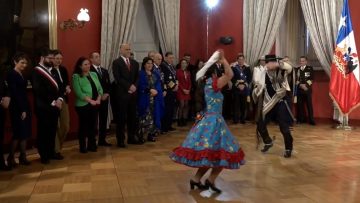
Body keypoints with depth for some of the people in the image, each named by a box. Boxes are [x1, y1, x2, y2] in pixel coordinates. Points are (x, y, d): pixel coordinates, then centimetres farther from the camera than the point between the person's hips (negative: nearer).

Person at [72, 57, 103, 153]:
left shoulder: (94, 74, 12)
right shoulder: (76, 77, -5)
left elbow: (100, 88, 9)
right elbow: (79, 92, -14)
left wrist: (98, 99, -7)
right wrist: (90, 100, -18)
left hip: (95, 104, 5)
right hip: (83, 105, -5)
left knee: (93, 125, 9)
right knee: (83, 126, 3)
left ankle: (92, 145, 20)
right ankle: (83, 147, 14)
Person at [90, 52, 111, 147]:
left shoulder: (105, 71, 17)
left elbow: (108, 84, 13)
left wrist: (107, 94, -4)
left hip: (105, 98, 6)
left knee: (104, 120, 8)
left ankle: (102, 140, 16)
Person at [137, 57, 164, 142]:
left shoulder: (155, 74, 17)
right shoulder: (141, 74, 0)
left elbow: (159, 85, 8)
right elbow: (141, 85, -11)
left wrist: (156, 91, -12)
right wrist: (150, 90, -20)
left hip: (155, 99, 5)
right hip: (144, 99, -5)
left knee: (153, 116, 4)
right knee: (145, 116, -9)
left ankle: (151, 134, 11)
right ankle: (141, 135, -4)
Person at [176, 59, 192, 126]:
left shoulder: (188, 72, 16)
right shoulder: (178, 71, -2)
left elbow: (189, 82, 14)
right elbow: (178, 82, -7)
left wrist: (189, 89, 0)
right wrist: (183, 89, -11)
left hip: (187, 91, 6)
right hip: (180, 91, -5)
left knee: (186, 105, 2)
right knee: (181, 105, -11)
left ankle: (184, 120, 7)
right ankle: (179, 121, -4)